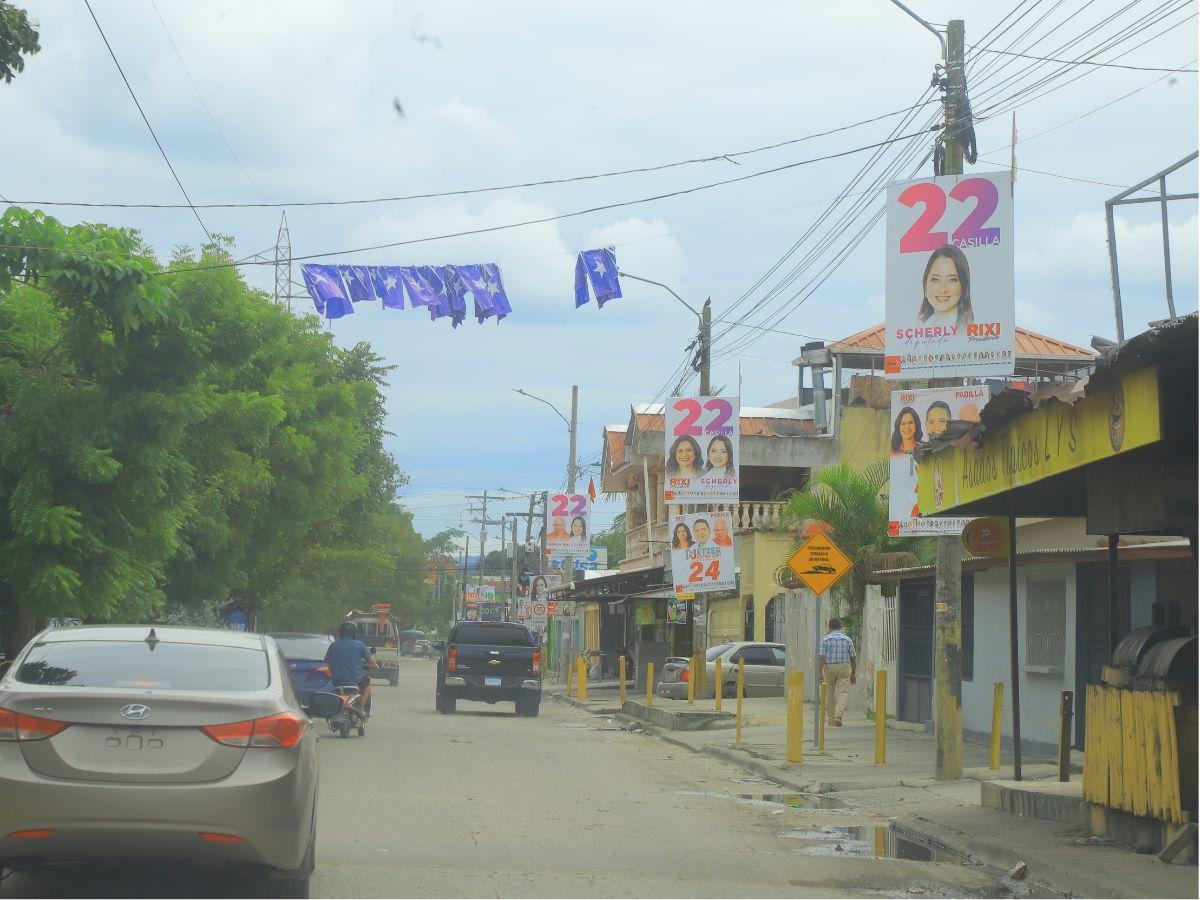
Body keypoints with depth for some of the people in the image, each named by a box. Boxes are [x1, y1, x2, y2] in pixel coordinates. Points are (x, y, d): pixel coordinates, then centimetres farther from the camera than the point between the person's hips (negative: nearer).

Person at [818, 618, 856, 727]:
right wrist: (853, 674, 16)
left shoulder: (825, 639, -2)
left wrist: (820, 673, -11)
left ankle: (831, 718, 19)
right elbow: (853, 659, 7)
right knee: (843, 693, -3)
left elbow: (821, 657, -11)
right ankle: (838, 715, -22)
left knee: (830, 693, 13)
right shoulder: (847, 640, 4)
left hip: (829, 668, 0)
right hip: (844, 668, 0)